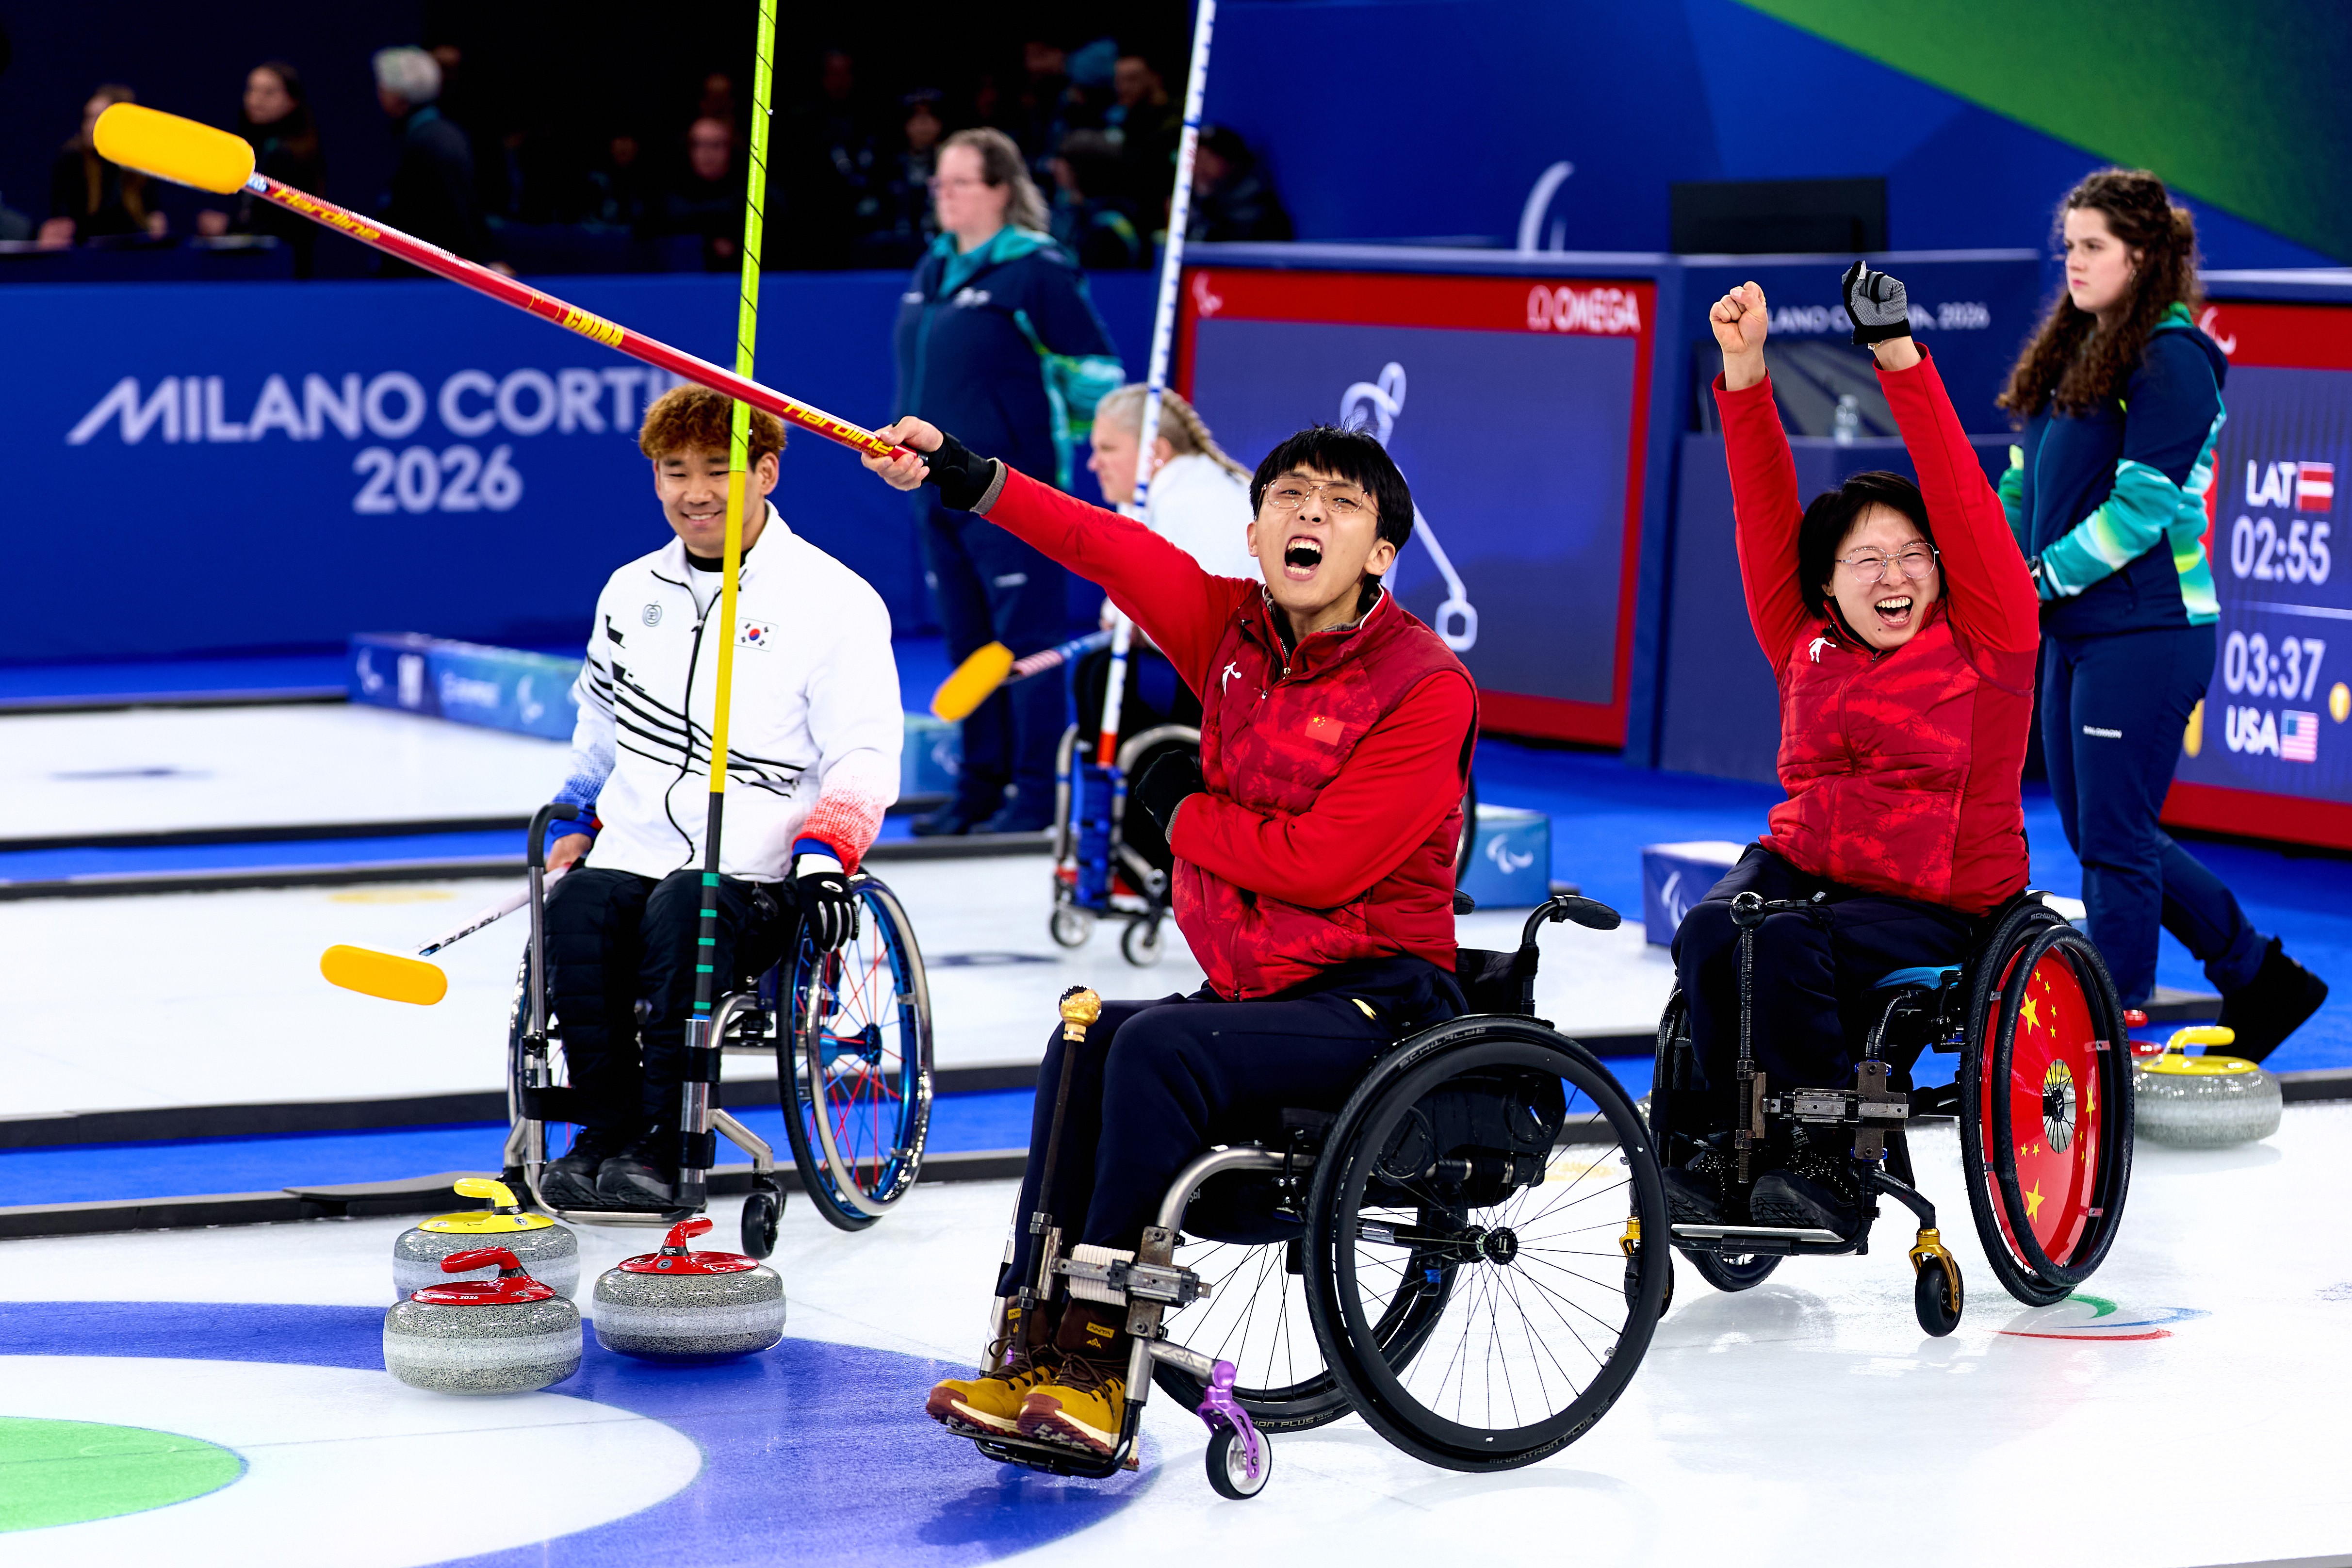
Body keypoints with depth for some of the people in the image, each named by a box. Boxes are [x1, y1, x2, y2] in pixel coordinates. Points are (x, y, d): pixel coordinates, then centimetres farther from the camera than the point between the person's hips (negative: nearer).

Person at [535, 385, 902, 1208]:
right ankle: (608, 1128, -17)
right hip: (630, 855, 4)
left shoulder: (836, 600, 1)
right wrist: (577, 821, 18)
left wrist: (823, 855, -17)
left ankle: (665, 1142, -28)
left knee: (684, 912, -36)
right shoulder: (632, 592, 17)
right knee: (576, 911, -29)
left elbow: (865, 760, -2)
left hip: (757, 876, -4)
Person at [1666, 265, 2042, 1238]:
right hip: (1798, 865, 4)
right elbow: (1766, 508, 10)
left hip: (1934, 903, -4)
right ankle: (1729, 1153, -20)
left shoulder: (1987, 642, 0)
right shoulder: (1805, 644, 12)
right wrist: (1744, 373, 2)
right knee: (1708, 935, -28)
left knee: (1789, 947, -31)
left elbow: (1963, 500, -9)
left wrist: (1901, 361, -16)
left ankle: (1828, 1164, -19)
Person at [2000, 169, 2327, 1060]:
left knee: (2114, 839, -4)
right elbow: (2027, 481, 16)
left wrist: (2045, 578, -16)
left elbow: (2143, 507, -18)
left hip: (2145, 634, -10)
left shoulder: (2173, 360, -12)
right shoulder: (2080, 351, 15)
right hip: (2075, 632, 10)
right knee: (2096, 832, 14)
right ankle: (2260, 978, 25)